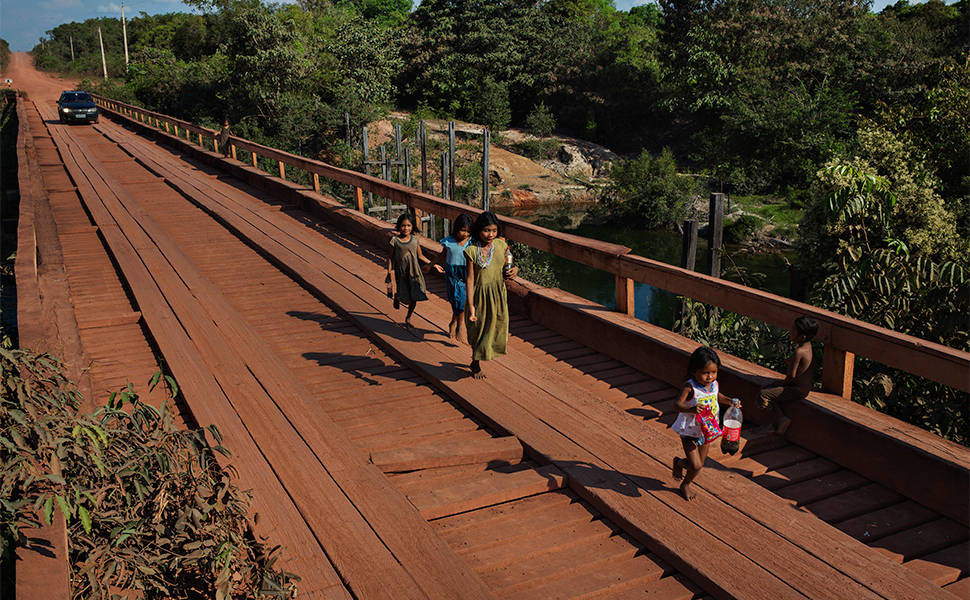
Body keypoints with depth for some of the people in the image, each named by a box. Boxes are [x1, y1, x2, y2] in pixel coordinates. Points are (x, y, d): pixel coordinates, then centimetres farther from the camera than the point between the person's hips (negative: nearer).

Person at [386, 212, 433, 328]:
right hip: (400, 271, -2)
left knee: (414, 297, 3)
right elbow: (391, 258, -1)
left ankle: (408, 318, 25)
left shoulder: (415, 240, -2)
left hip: (414, 271, 2)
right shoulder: (395, 240, -8)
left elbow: (420, 256, 7)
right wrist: (389, 273, -3)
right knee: (403, 295, 5)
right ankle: (396, 296, 44)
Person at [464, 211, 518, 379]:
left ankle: (476, 361, 35)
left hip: (498, 294, 4)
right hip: (480, 294, -4)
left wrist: (514, 270, -11)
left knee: (496, 327, 12)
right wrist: (471, 305, -16)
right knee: (479, 330, 10)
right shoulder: (472, 251, -14)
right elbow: (470, 278, -13)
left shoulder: (501, 245, -2)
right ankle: (477, 365, 32)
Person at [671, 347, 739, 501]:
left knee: (700, 464, 17)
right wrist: (691, 409, -51)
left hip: (707, 431, 6)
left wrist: (730, 401, 2)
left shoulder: (714, 384, -5)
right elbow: (677, 404, -34)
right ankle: (685, 484, 25)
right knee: (696, 466, -8)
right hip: (689, 432, -6)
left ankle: (679, 462, 50)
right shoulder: (690, 387, -25)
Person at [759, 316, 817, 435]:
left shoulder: (799, 352, -28)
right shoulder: (807, 345, 2)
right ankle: (777, 421, 22)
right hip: (802, 384, 10)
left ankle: (781, 419, 0)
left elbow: (792, 375, -22)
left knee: (763, 395, -13)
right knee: (767, 389, 18)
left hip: (798, 389, -10)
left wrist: (783, 384, -4)